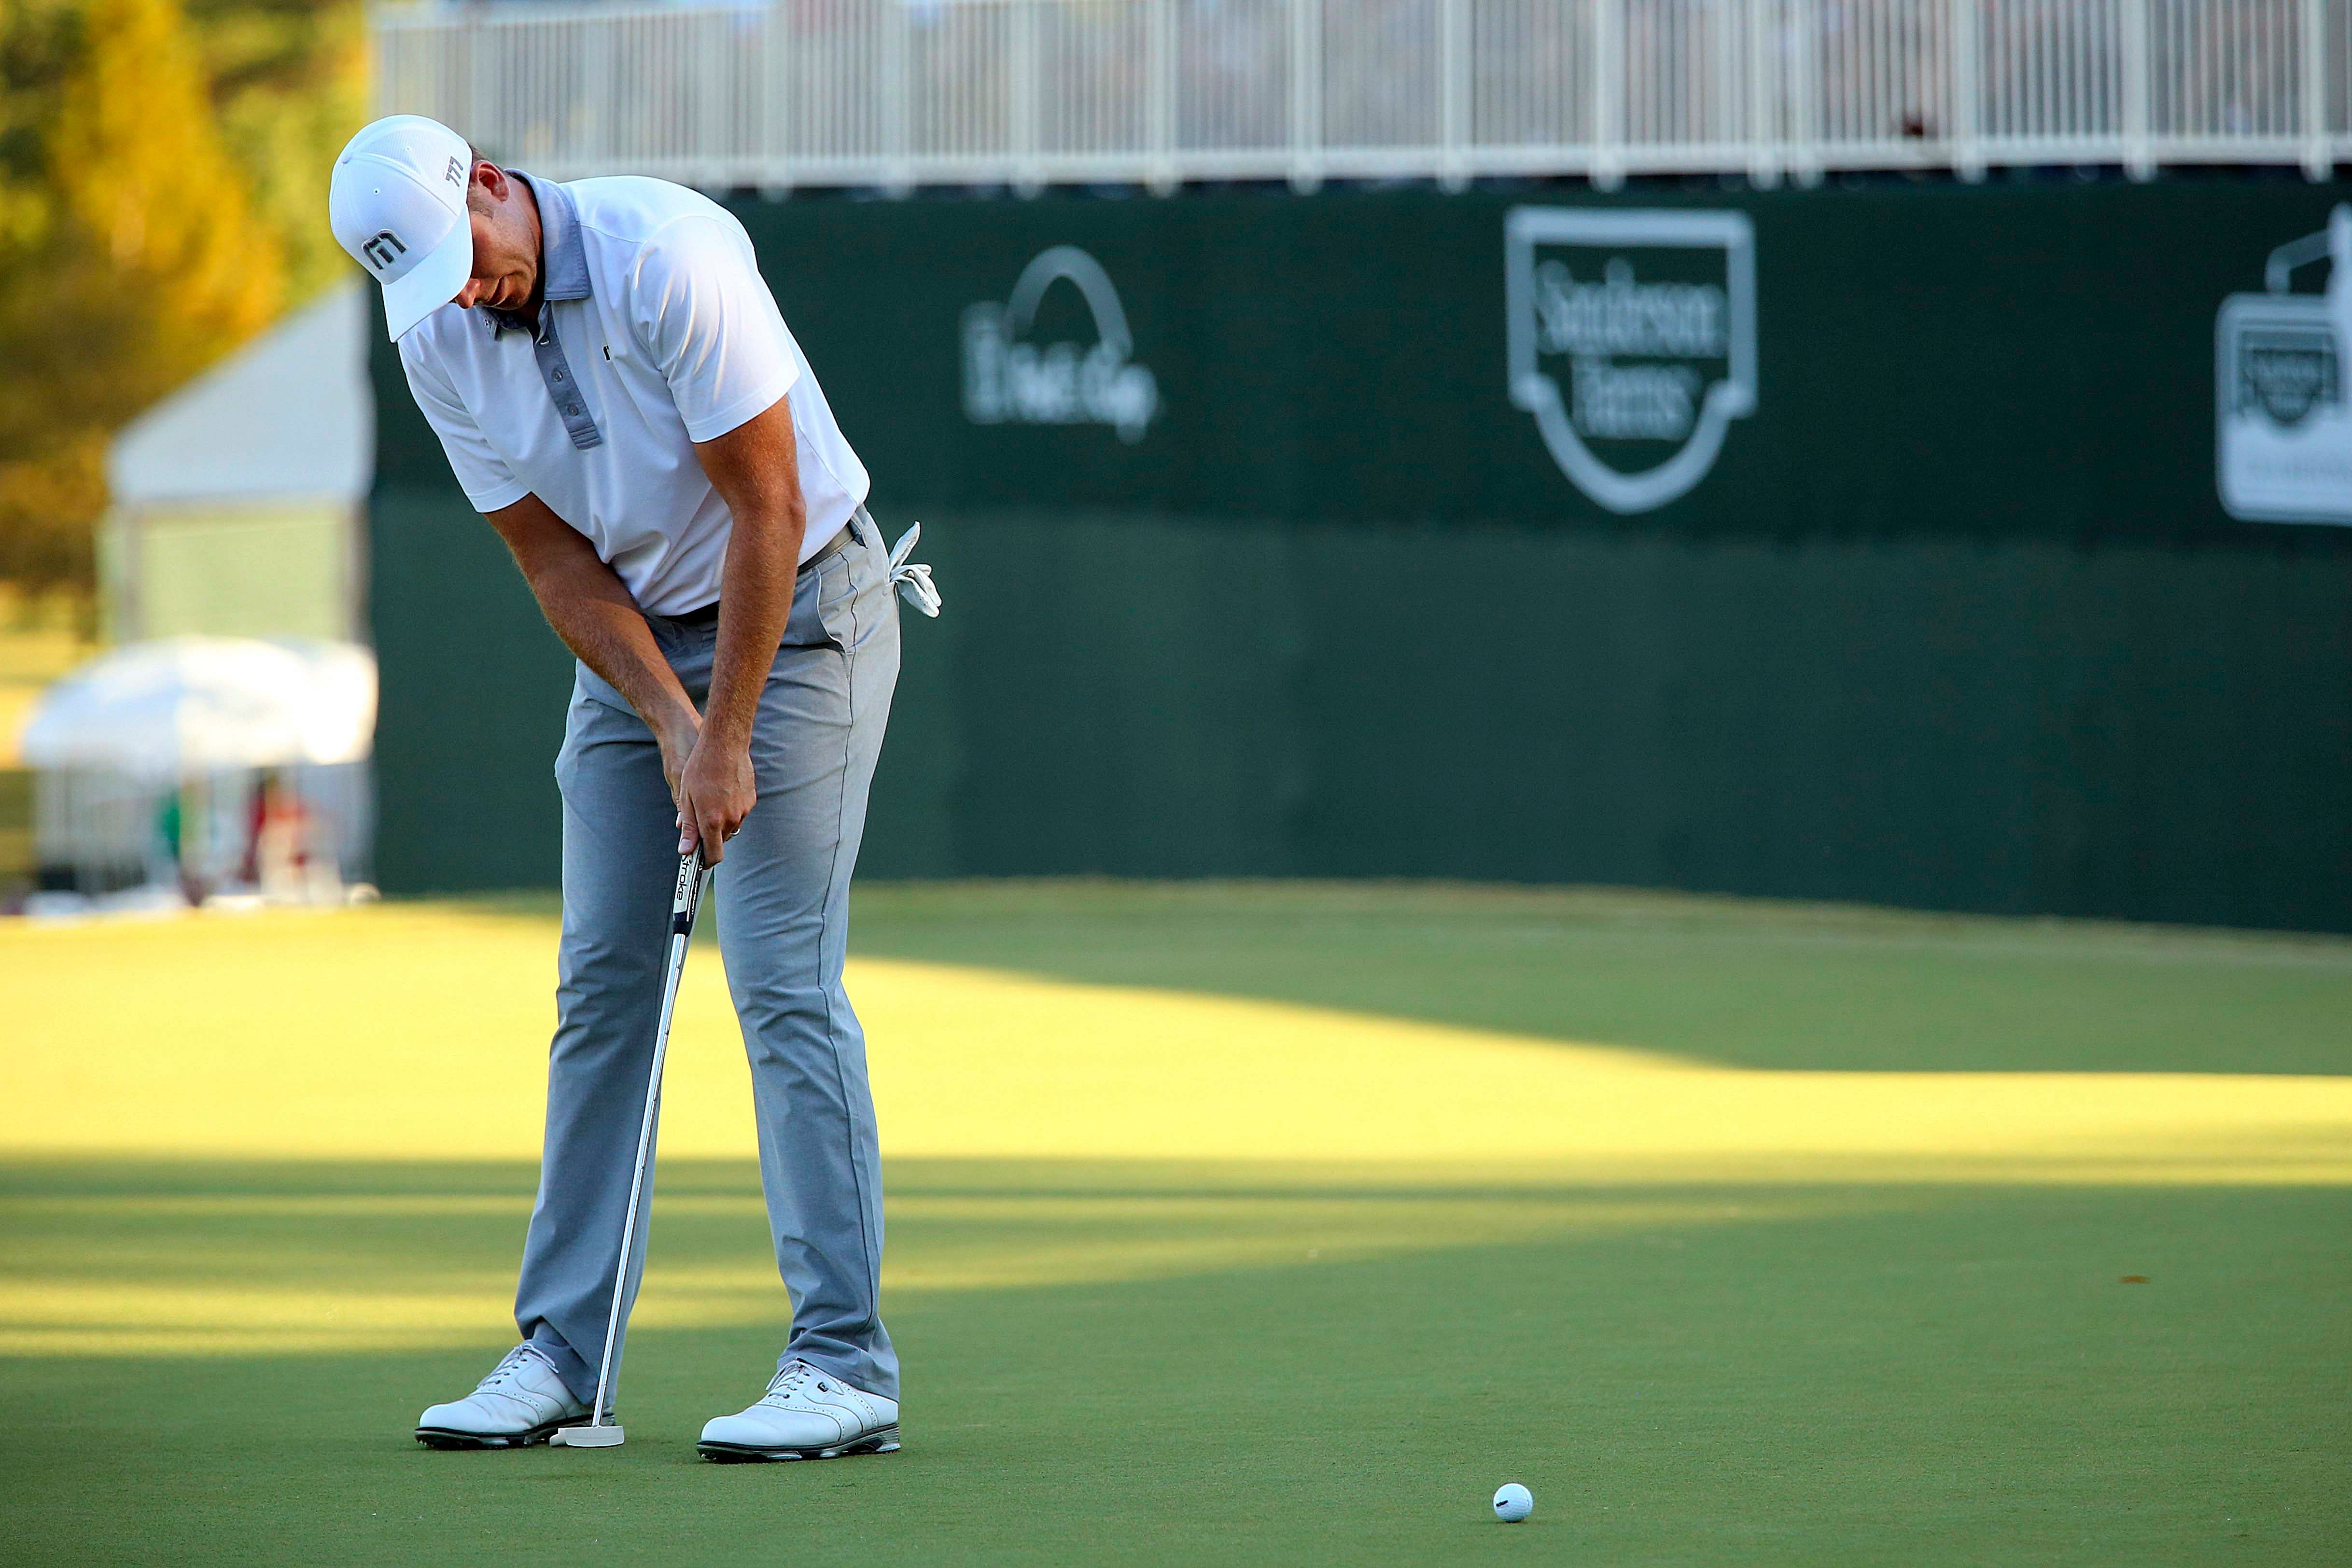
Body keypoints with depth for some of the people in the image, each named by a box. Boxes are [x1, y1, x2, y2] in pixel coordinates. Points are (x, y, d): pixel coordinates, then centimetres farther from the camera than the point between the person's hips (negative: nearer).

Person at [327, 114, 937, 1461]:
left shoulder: (668, 260, -25)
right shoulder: (439, 342, -6)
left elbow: (770, 511, -22)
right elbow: (557, 561, -2)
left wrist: (726, 739, -19)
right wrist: (672, 723, -14)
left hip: (798, 612, -6)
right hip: (635, 637, 6)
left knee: (783, 981, -13)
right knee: (603, 982, 2)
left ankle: (845, 1364, -12)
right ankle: (559, 1351, 6)